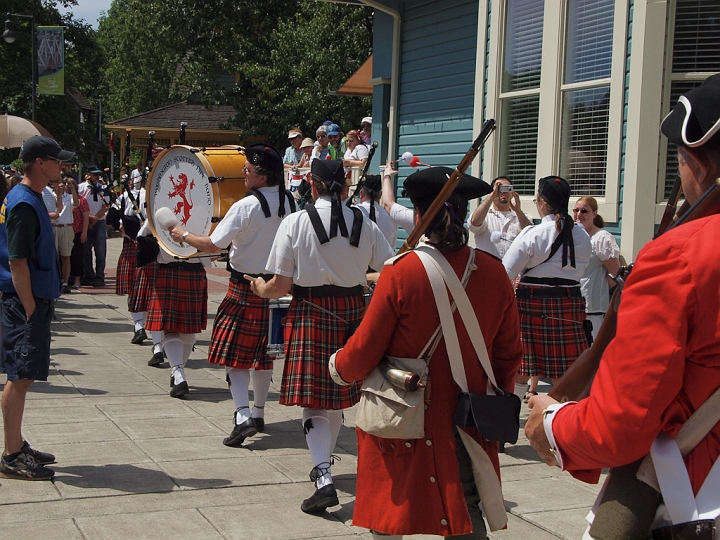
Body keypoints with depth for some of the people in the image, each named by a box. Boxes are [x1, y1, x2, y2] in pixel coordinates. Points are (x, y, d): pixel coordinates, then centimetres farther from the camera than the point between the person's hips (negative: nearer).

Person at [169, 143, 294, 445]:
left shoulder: (245, 207, -19)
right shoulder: (288, 202, 1)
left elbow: (213, 245, -17)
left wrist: (184, 235, -2)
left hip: (245, 287, -6)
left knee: (235, 353, -1)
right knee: (262, 352, 17)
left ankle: (243, 417, -13)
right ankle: (258, 414, 27)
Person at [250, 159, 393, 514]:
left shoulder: (296, 222, -8)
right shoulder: (364, 224, 0)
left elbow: (280, 285, -7)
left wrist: (260, 288, 14)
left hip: (311, 312, -3)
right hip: (352, 312, 4)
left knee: (312, 401, 0)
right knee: (338, 393, 18)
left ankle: (323, 478, -13)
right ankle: (323, 463, 35)